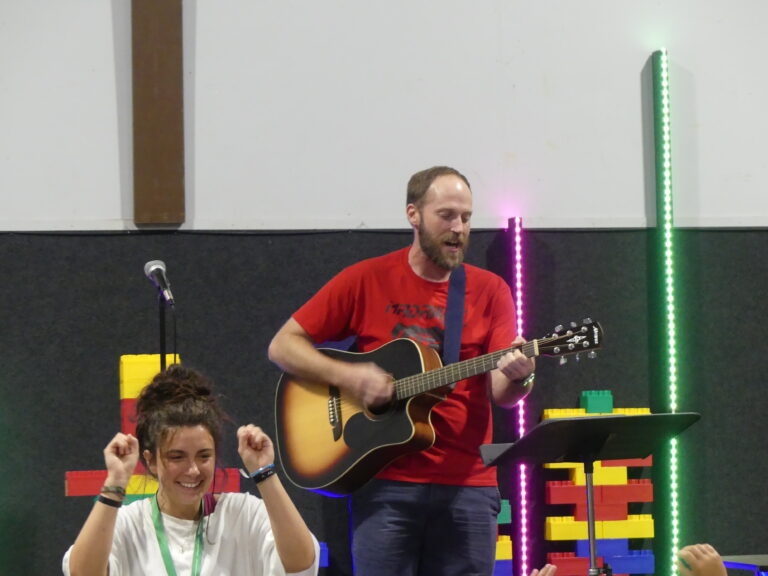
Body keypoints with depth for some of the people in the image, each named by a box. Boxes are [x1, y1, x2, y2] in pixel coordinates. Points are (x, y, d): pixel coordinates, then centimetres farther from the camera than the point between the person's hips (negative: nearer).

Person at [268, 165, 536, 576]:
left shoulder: (489, 291, 6)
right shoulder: (366, 280, 2)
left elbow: (500, 393, -2)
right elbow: (282, 346, 3)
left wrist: (517, 377, -26)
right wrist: (346, 376, -13)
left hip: (468, 488, 2)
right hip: (386, 485, -2)